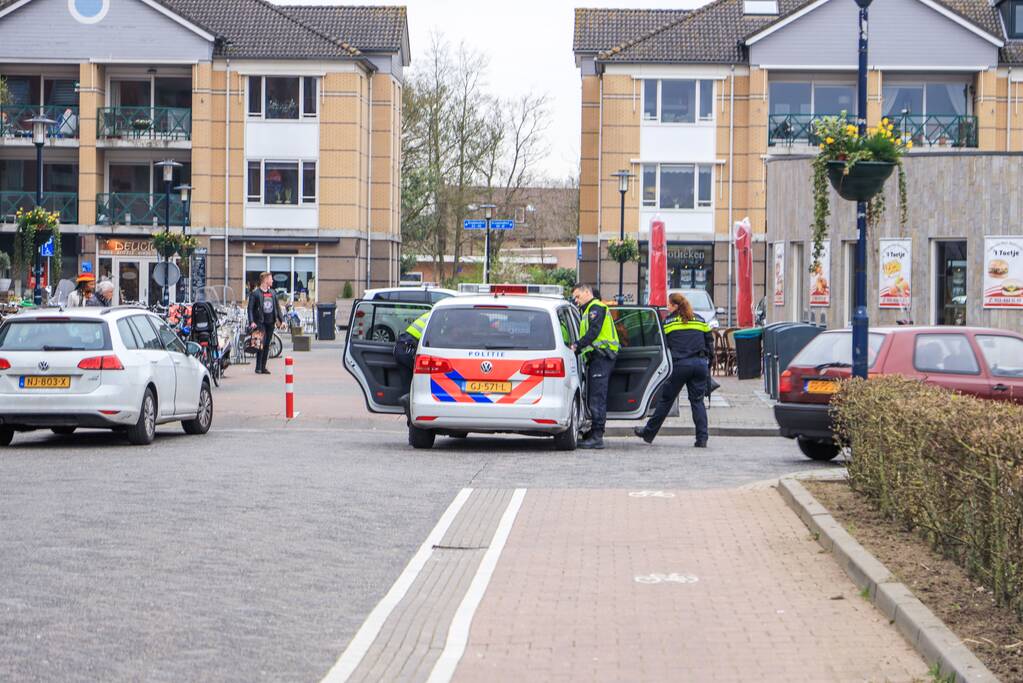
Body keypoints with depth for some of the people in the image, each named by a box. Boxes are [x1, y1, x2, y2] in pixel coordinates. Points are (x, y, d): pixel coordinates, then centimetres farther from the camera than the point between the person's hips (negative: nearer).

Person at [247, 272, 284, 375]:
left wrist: (281, 320, 10)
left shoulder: (272, 293, 14)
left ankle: (263, 367, 13)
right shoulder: (255, 293, -4)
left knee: (267, 345, 7)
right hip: (260, 322, -6)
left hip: (271, 322, 6)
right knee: (261, 344, -14)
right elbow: (250, 308, -8)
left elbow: (277, 307, 19)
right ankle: (258, 367, -10)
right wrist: (251, 322, -19)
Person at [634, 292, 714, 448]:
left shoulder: (668, 321, 5)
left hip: (680, 364, -3)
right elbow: (710, 343, 15)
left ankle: (649, 433, 15)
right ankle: (702, 439, -3)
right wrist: (708, 365, 18)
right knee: (697, 401, 6)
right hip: (700, 364, 3)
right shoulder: (700, 320, 16)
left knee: (666, 399, 5)